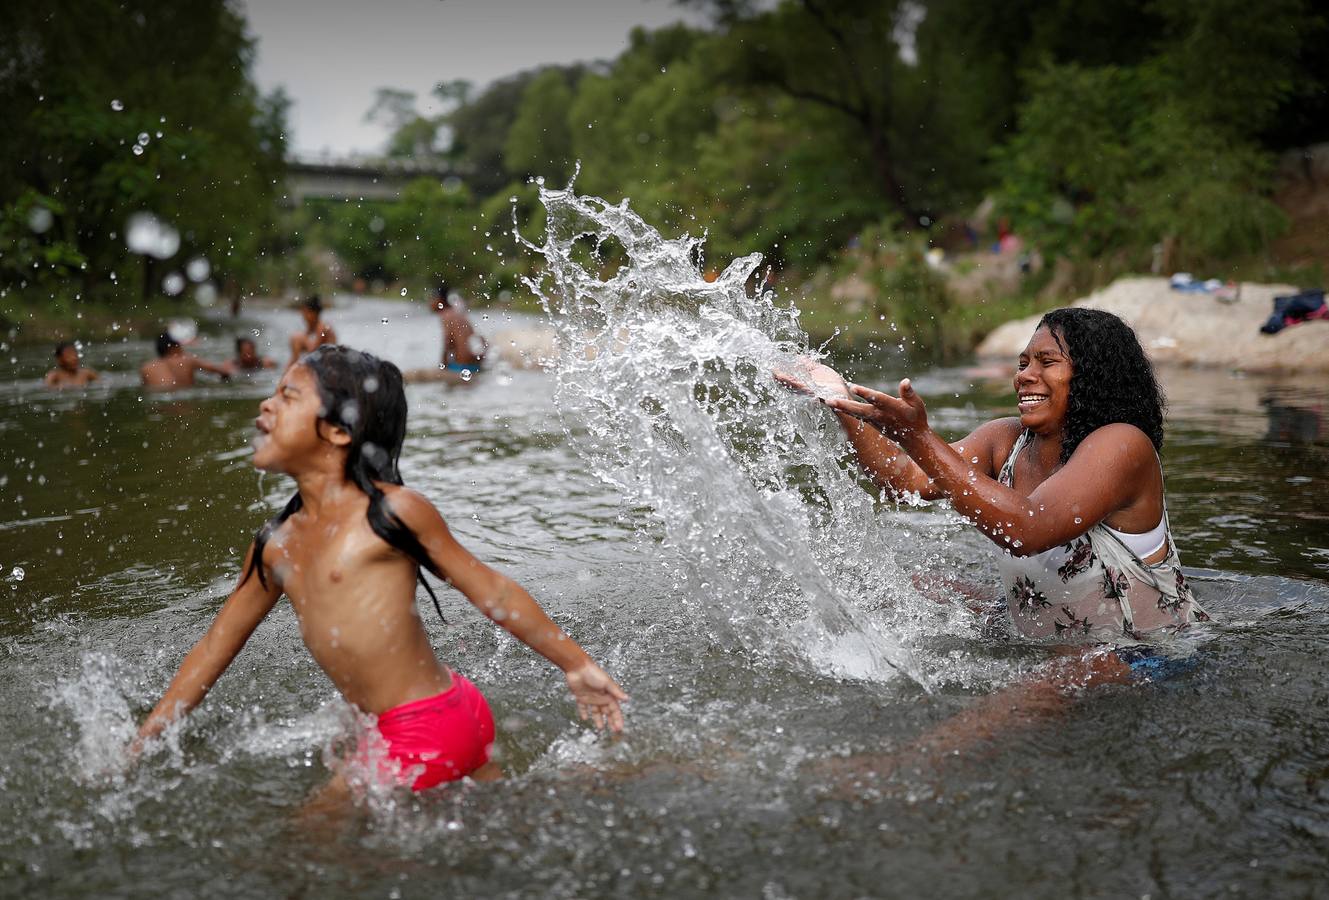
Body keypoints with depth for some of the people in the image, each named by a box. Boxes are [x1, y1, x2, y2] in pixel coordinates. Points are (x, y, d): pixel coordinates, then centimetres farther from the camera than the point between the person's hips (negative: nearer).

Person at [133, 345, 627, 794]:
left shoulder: (392, 510, -11)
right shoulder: (275, 545, 8)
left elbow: (493, 592, -3)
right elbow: (215, 646, 17)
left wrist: (577, 664, 3)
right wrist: (140, 743, 16)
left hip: (433, 729, -7)